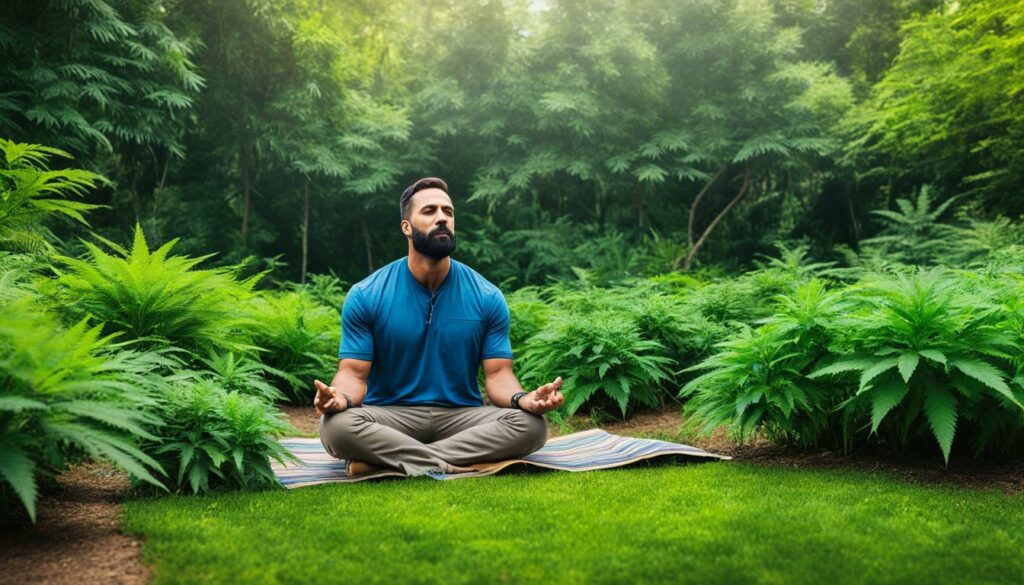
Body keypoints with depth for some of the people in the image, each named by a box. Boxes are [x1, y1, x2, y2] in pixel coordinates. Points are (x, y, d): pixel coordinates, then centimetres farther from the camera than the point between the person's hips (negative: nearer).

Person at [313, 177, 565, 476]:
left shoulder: (487, 297, 1)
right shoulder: (365, 296, -2)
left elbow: (498, 374, -1)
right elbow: (354, 373, -4)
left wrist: (525, 399, -25)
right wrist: (341, 397, -29)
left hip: (462, 416, 2)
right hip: (391, 415, -2)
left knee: (531, 424, -27)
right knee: (337, 424, -33)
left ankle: (387, 460, -24)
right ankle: (451, 467, -22)